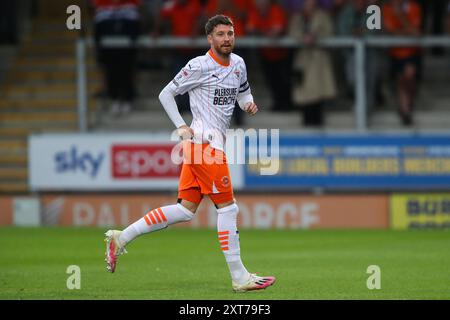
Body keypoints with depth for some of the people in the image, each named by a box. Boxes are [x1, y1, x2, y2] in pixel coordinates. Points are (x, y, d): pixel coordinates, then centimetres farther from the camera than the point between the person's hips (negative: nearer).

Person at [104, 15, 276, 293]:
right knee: (228, 207, -7)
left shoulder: (238, 64, 14)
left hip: (214, 142, 9)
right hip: (204, 141, -9)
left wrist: (249, 103, 6)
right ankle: (239, 278, -3)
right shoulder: (200, 66, -9)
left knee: (186, 210, 7)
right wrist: (182, 127, -12)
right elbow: (166, 94, -3)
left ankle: (121, 238, 10)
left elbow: (243, 91, 30)